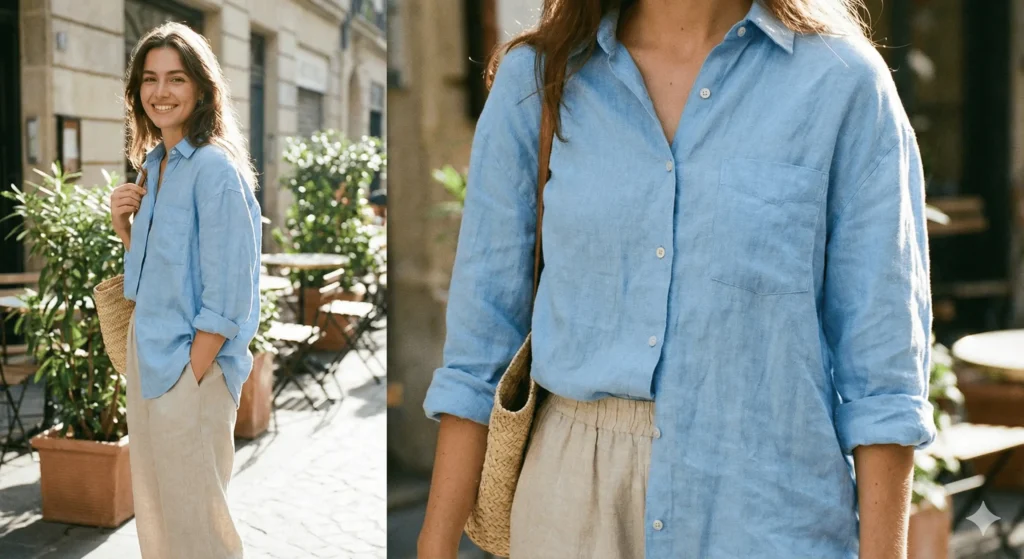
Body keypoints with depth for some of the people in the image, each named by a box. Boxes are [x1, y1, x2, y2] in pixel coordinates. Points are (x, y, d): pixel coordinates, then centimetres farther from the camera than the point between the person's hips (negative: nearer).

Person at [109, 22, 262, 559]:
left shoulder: (215, 169, -15)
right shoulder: (153, 164, 10)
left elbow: (226, 297, -18)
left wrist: (189, 378, -18)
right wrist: (123, 223, 0)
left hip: (190, 364, -8)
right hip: (145, 353, 8)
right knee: (153, 512, 19)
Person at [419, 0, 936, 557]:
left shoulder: (843, 81, -6)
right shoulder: (535, 79, 0)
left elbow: (881, 366, -6)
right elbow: (481, 329, 1)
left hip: (769, 511, -1)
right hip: (571, 505, 2)